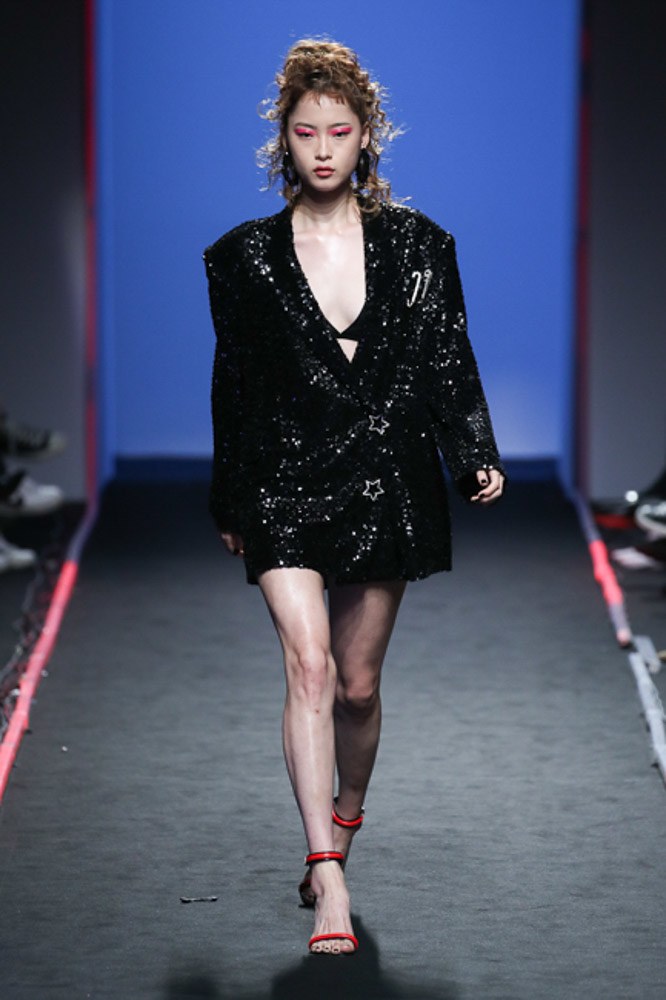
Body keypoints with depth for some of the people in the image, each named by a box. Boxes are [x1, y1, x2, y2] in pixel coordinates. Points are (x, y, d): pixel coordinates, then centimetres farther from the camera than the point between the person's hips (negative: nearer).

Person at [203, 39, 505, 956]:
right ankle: (328, 877, -20)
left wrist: (477, 457, -8)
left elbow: (449, 360, 5)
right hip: (287, 484, -1)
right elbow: (234, 385, 7)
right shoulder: (248, 257, 3)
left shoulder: (416, 246, 4)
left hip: (386, 483, 1)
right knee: (309, 663, -16)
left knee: (358, 683, 9)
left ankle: (344, 816, 36)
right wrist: (230, 503, 10)